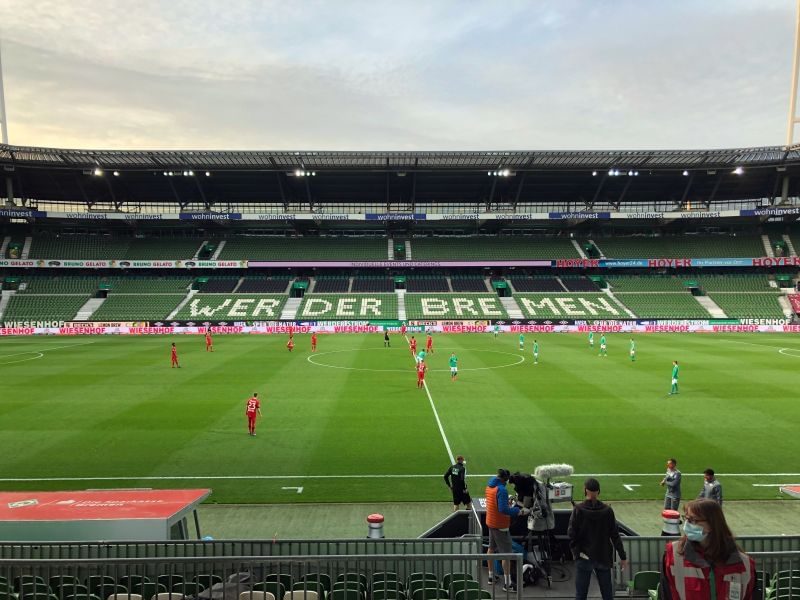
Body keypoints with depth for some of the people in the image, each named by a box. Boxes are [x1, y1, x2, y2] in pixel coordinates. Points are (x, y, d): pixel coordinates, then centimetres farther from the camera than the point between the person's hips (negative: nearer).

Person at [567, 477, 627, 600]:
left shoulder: (578, 509, -12)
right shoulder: (607, 510, -5)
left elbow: (571, 533, -14)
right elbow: (615, 535, -1)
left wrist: (576, 550, -1)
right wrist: (623, 557, 6)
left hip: (584, 557, -2)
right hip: (604, 557, 3)